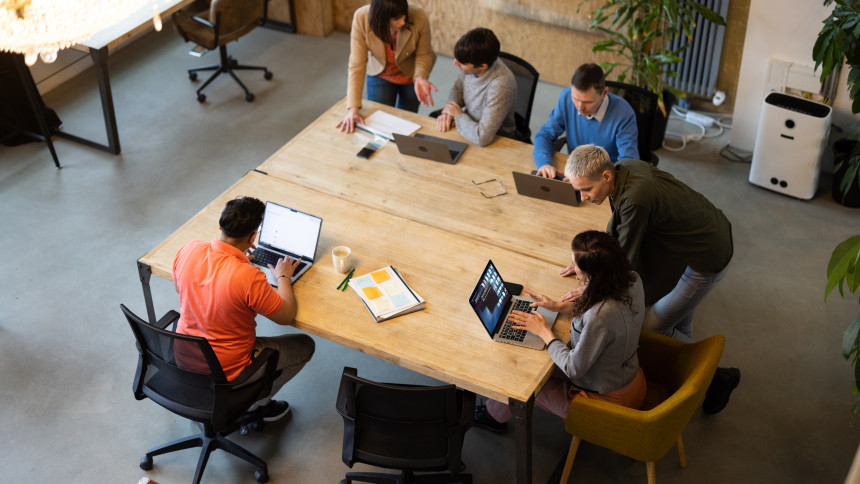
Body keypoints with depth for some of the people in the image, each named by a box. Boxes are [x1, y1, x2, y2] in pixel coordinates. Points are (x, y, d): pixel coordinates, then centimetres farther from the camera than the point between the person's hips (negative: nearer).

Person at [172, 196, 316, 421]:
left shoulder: (189, 249, -16)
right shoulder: (249, 278, -33)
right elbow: (286, 316, -16)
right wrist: (283, 277, 1)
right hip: (227, 372, -6)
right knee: (305, 345, 12)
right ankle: (254, 404, 20)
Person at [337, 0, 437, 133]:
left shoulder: (419, 19, -34)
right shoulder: (361, 18, -33)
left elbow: (423, 55, -17)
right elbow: (357, 65, -30)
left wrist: (420, 78, -38)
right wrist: (353, 109, -35)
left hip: (411, 75, 0)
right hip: (380, 75, 0)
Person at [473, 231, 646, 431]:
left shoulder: (599, 319, -40)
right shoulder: (632, 280, -15)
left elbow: (574, 369, -25)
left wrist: (544, 331, -13)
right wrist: (560, 306, 5)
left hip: (606, 398, -8)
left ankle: (494, 415, 44)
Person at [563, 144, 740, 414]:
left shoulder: (636, 199, -35)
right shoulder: (627, 169, -7)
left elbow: (625, 261, -24)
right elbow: (617, 228, 8)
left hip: (706, 262, -9)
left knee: (653, 328, 3)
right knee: (679, 320, 26)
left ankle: (716, 377, 16)